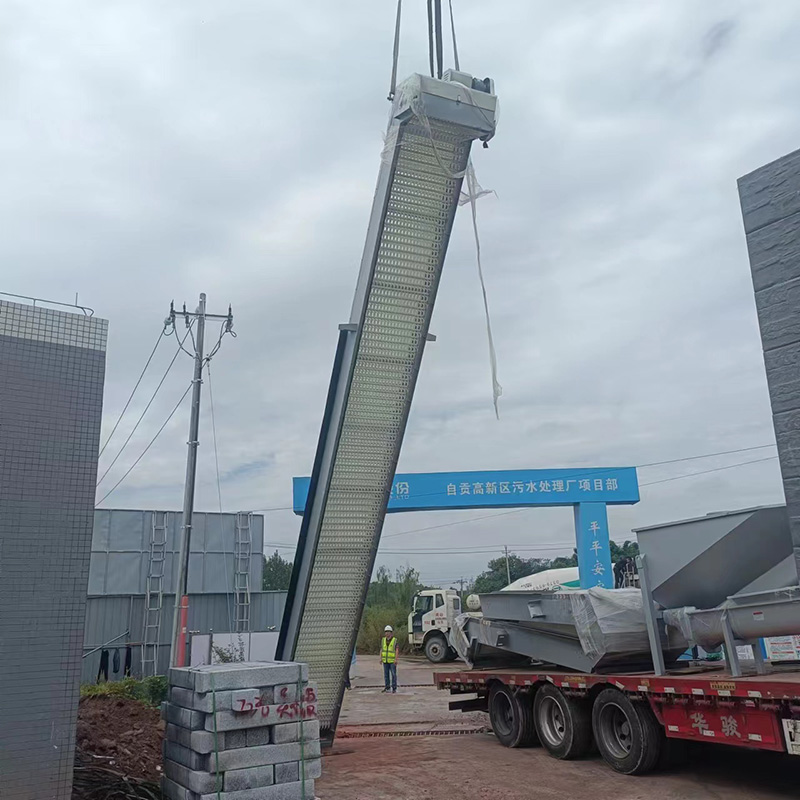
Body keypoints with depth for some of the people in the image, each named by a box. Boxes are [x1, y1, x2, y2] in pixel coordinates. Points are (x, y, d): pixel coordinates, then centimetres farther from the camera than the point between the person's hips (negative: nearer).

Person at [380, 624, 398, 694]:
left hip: (392, 660, -4)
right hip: (385, 660, 4)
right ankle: (386, 688, 15)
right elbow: (381, 649, 6)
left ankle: (394, 689, 2)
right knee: (386, 674, 7)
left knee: (393, 674, -4)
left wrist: (396, 659, -17)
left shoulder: (395, 640, -7)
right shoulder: (383, 640, 5)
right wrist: (381, 658, -2)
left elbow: (396, 650, -9)